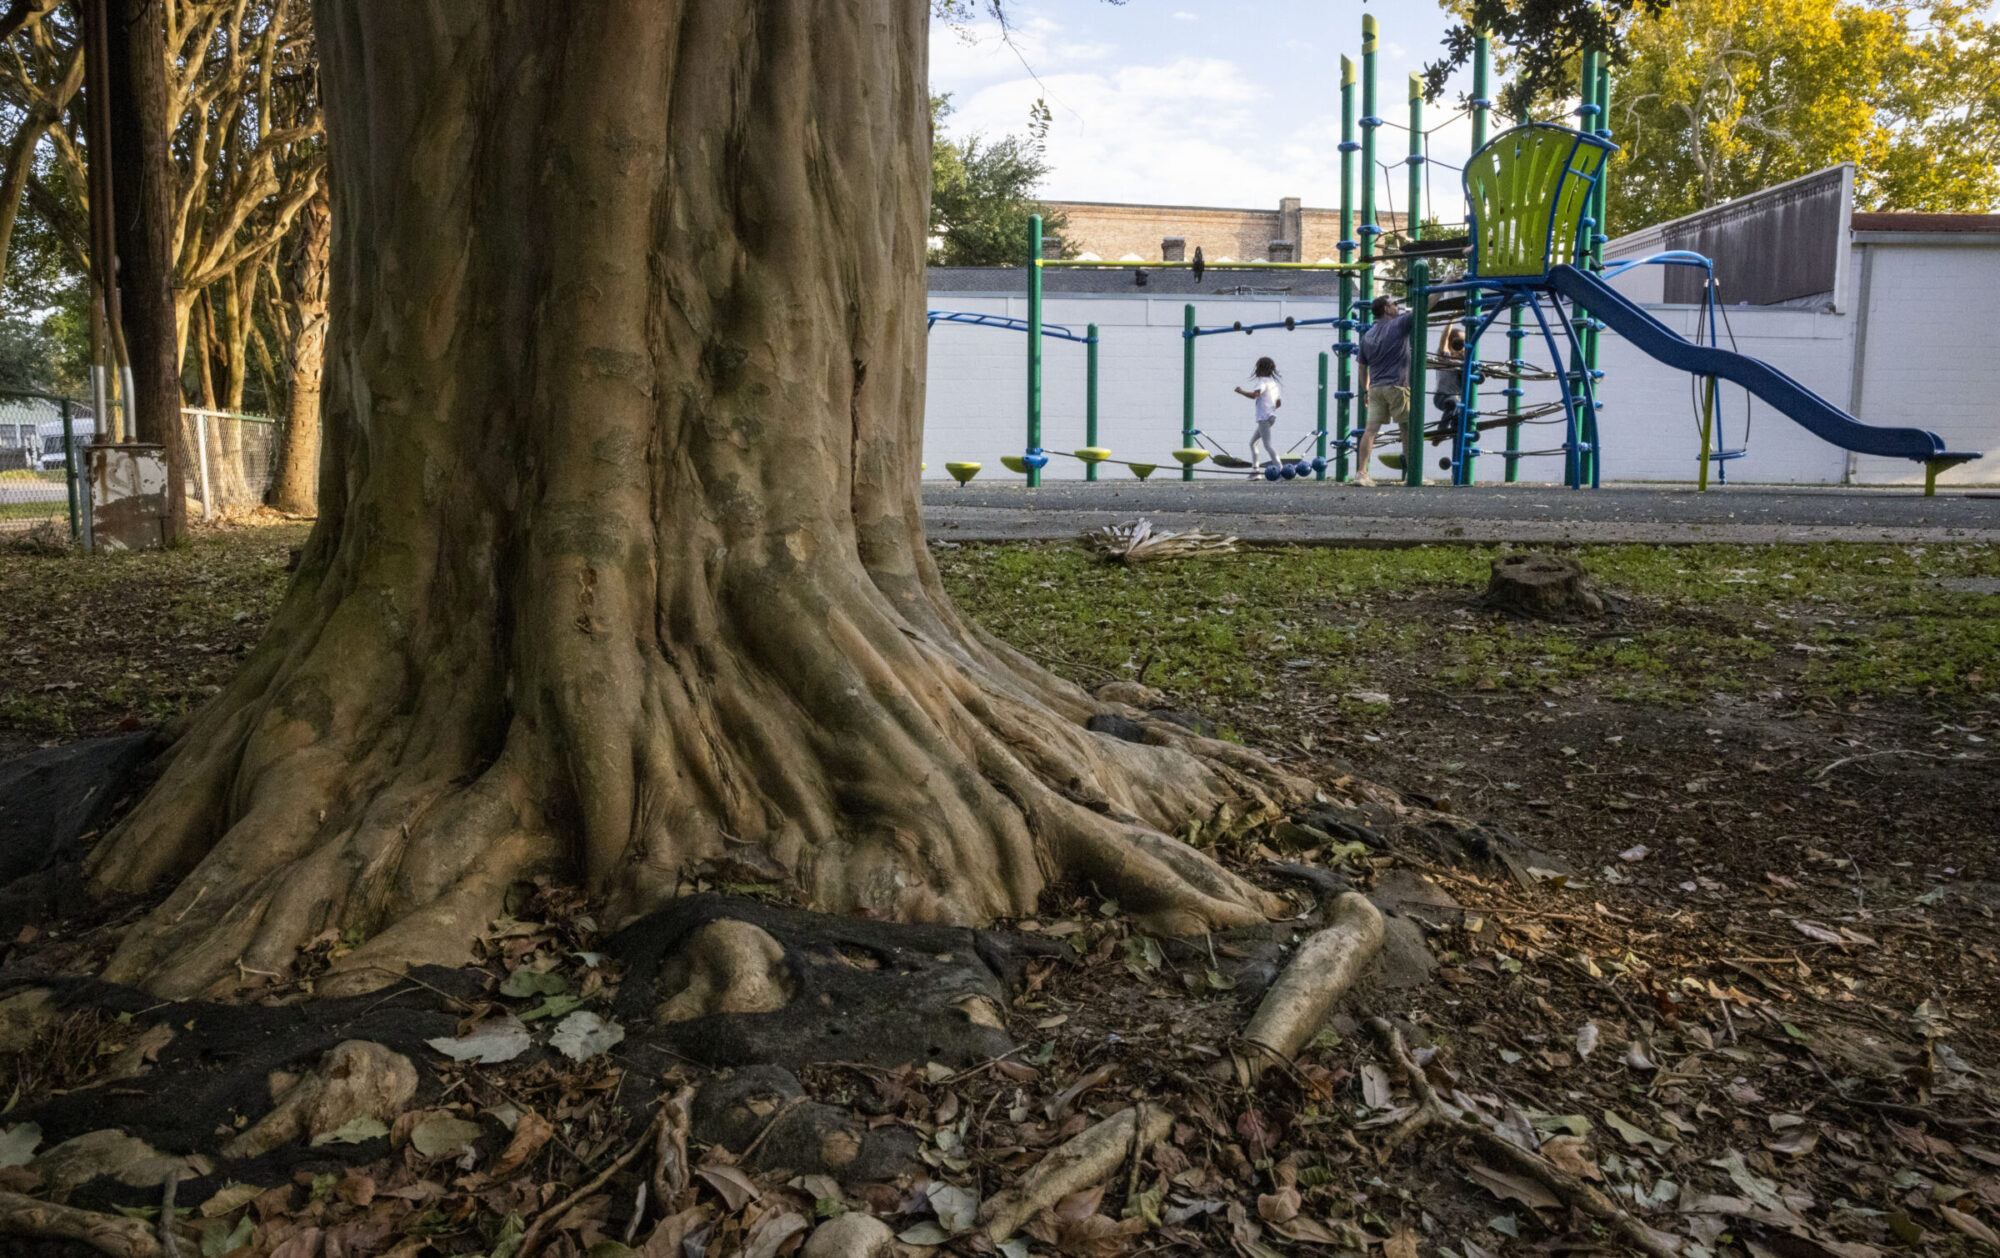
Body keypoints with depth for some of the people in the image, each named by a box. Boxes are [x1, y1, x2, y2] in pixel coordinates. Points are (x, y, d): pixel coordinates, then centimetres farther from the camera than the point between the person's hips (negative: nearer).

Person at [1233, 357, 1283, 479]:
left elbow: (1254, 395, -25)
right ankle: (1255, 469, 14)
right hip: (1270, 415, 10)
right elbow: (1279, 403, 21)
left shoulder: (1263, 381, -8)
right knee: (1252, 442, 17)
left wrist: (1241, 391, -12)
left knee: (1267, 444, -13)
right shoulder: (1274, 382, 20)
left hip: (1264, 417, -10)